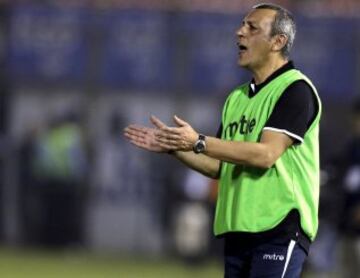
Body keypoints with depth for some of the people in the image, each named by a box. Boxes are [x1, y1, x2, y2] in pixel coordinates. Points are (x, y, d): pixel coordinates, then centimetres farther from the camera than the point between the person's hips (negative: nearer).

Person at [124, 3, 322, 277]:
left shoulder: (296, 90, -8)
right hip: (237, 231, 8)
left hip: (280, 229, -8)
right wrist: (172, 146, 5)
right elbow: (220, 166, 20)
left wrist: (199, 142, -20)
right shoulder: (237, 98, 18)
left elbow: (266, 154, -19)